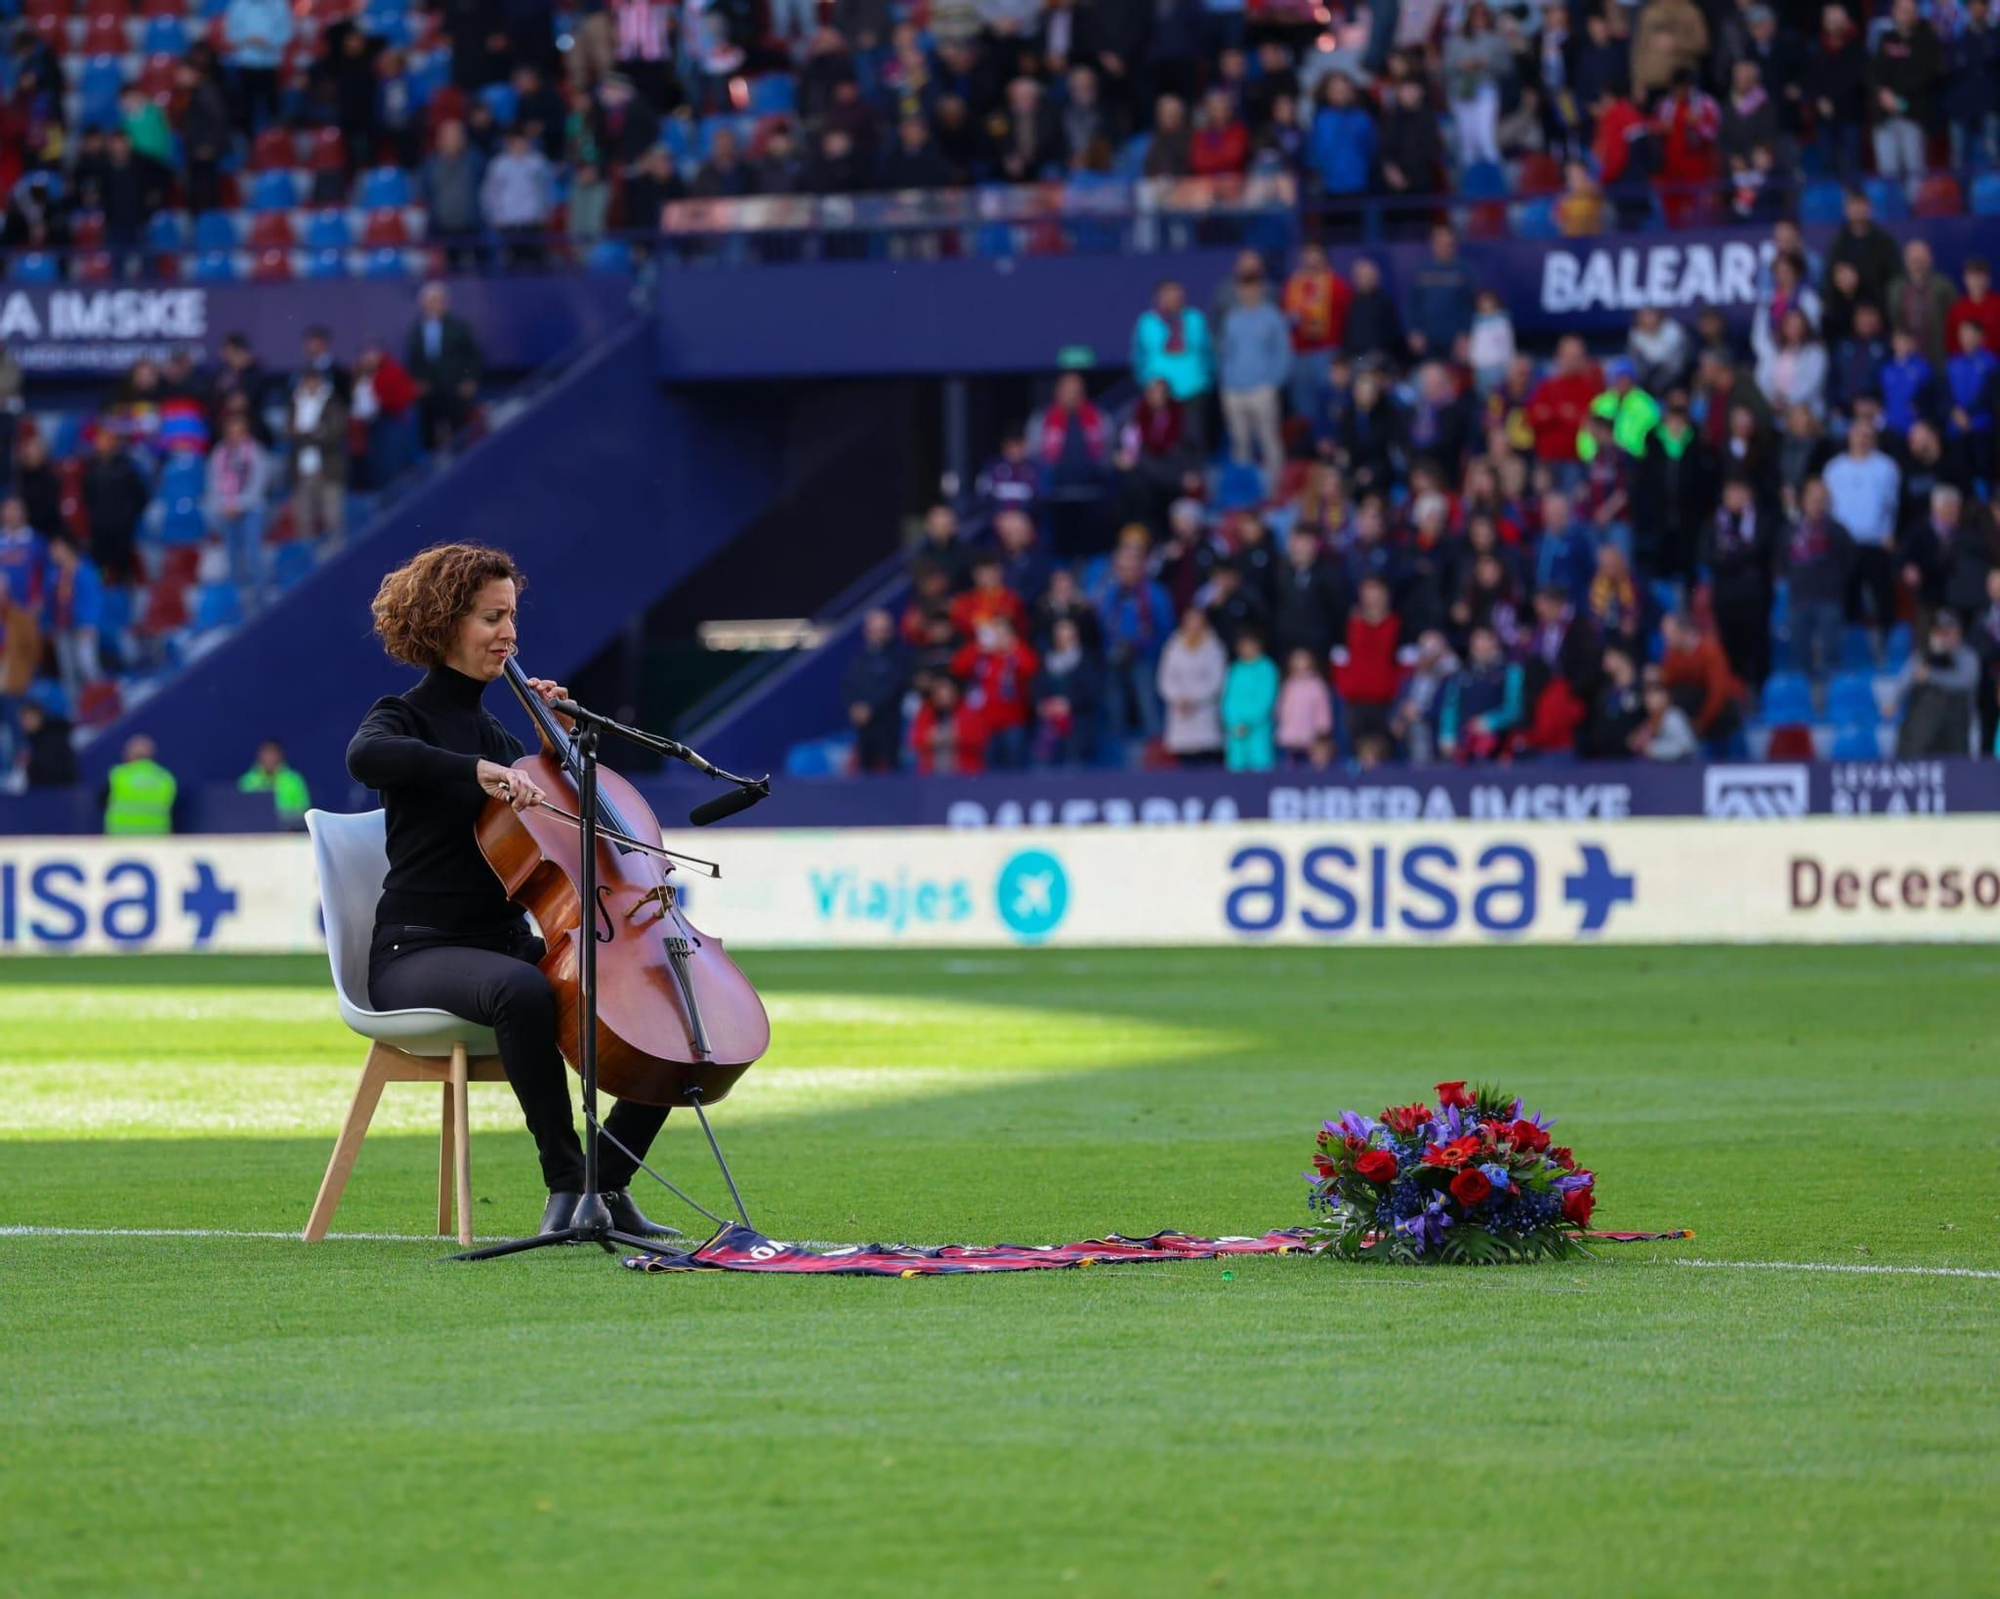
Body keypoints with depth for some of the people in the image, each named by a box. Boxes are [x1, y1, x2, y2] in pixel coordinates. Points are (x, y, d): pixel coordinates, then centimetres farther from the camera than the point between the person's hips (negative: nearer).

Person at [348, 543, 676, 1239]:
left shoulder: (496, 732, 19)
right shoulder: (406, 717, -2)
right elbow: (365, 757, -29)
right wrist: (477, 770, -40)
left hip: (506, 943, 7)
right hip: (418, 951, -7)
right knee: (522, 991, -41)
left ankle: (610, 1185, -5)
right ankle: (565, 1182, -32)